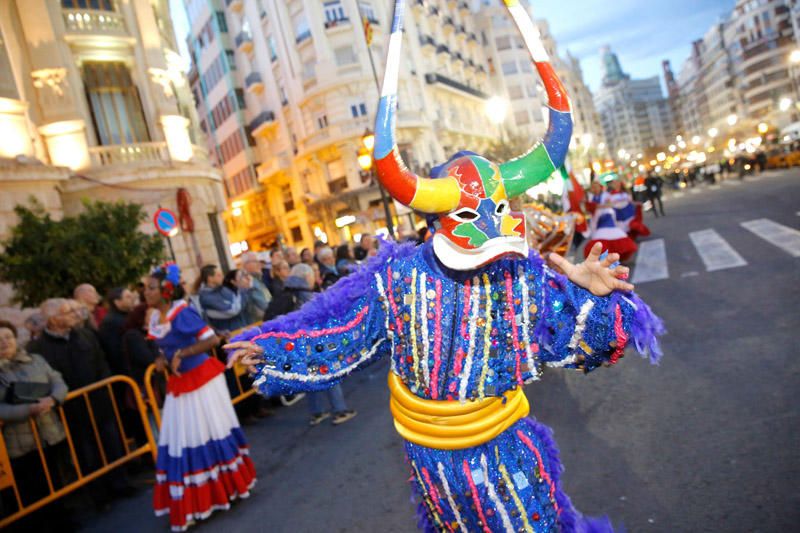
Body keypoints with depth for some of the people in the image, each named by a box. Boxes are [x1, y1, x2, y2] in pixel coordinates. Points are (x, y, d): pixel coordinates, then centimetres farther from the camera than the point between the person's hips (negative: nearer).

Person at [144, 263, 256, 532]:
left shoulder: (182, 312, -21)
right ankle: (193, 499, 29)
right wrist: (165, 360, -1)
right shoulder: (155, 317, 3)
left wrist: (181, 354, -24)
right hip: (179, 383, 8)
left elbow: (212, 339, -28)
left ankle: (228, 485, 27)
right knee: (181, 441, 13)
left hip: (202, 378, -7)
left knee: (209, 434, 6)